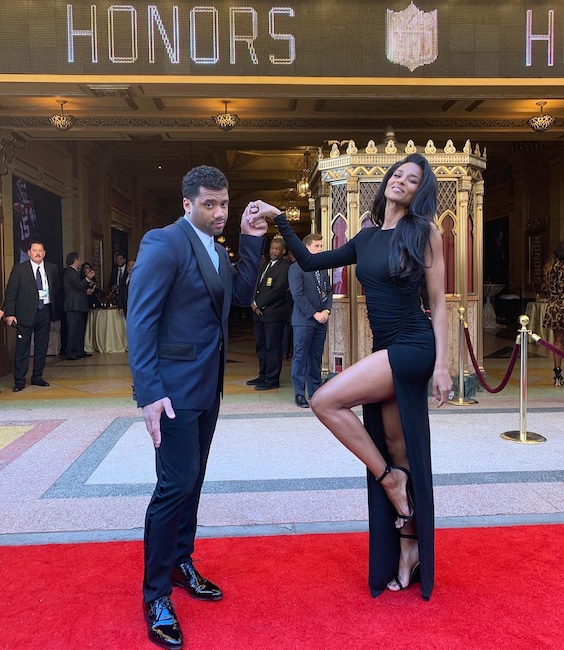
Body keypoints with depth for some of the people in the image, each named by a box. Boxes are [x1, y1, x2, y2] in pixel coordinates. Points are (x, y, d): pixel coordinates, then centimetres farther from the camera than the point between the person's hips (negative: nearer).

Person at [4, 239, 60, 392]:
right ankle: (19, 380, 4)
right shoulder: (19, 269, -4)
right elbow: (10, 293, -5)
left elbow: (56, 286, 26)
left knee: (42, 345, 9)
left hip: (45, 312, 4)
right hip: (26, 313, -4)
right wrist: (9, 313, -11)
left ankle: (37, 377, 21)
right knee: (22, 346, -2)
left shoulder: (52, 268, 7)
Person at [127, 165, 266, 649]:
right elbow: (139, 319, -18)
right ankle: (156, 596, 13)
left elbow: (242, 295, 7)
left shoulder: (217, 249, 12)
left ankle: (181, 564, 34)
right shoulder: (164, 243, -14)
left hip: (208, 387, 8)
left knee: (192, 481, 17)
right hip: (174, 388, -8)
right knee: (176, 485, -5)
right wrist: (149, 393, -24)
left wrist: (252, 241, -1)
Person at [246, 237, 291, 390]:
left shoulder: (284, 267, -8)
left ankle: (272, 380, 3)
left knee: (272, 347, -3)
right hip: (259, 312, 8)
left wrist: (259, 304, -12)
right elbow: (256, 285, 17)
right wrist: (253, 302, -1)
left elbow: (277, 290, -16)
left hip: (274, 313, -8)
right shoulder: (265, 265, 19)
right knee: (260, 345, 12)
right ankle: (263, 376, 23)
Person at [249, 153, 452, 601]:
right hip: (385, 352, 6)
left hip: (413, 348, -6)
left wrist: (441, 363, -11)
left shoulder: (424, 232, -3)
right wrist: (279, 220, 10)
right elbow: (312, 262, 16)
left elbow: (439, 301, -5)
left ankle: (390, 479, 0)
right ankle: (407, 550, 24)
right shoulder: (368, 238, 13)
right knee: (395, 451, 10)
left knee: (326, 401, -19)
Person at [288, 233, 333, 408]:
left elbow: (329, 291, 15)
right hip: (304, 320, -6)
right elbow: (298, 295, -12)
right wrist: (315, 314, -13)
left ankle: (315, 391, 17)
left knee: (316, 357, 9)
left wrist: (326, 311, -2)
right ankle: (299, 394, 4)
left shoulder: (323, 268, 15)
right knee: (300, 357, -1)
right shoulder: (296, 268, -5)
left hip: (321, 320, 6)